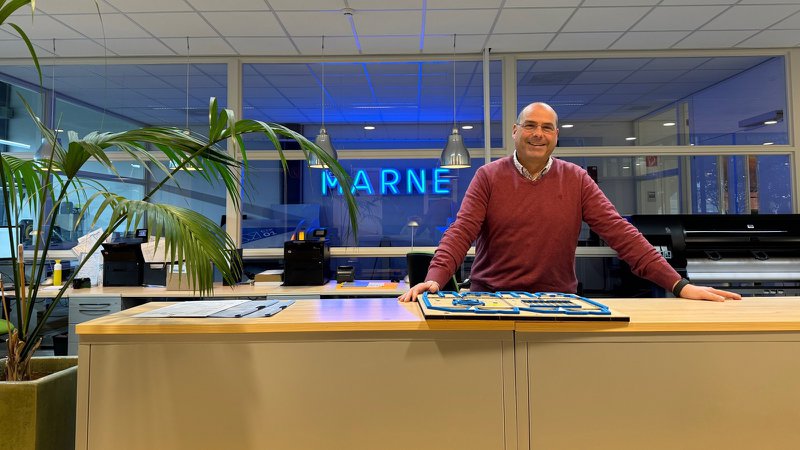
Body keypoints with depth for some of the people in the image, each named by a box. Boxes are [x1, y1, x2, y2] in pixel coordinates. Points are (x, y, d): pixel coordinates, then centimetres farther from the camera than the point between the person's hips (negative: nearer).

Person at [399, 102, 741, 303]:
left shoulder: (576, 180, 3)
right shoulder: (488, 177, -1)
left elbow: (619, 232, -2)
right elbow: (461, 232, -11)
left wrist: (678, 285, -9)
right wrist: (435, 279, -27)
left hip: (557, 302, 1)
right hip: (492, 300, -1)